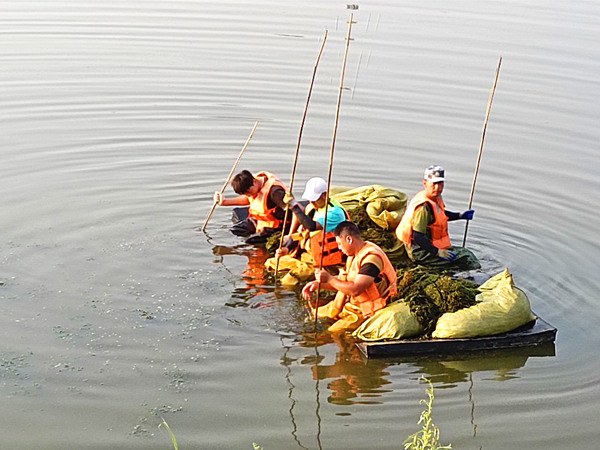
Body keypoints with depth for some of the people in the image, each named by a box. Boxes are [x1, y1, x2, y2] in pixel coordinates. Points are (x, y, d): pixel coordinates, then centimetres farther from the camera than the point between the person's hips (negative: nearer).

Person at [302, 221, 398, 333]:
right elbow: (342, 282, 18)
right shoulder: (354, 255, 10)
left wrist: (329, 278, -21)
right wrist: (318, 283, 4)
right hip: (350, 304, 10)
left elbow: (355, 290, -30)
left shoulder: (372, 258, -23)